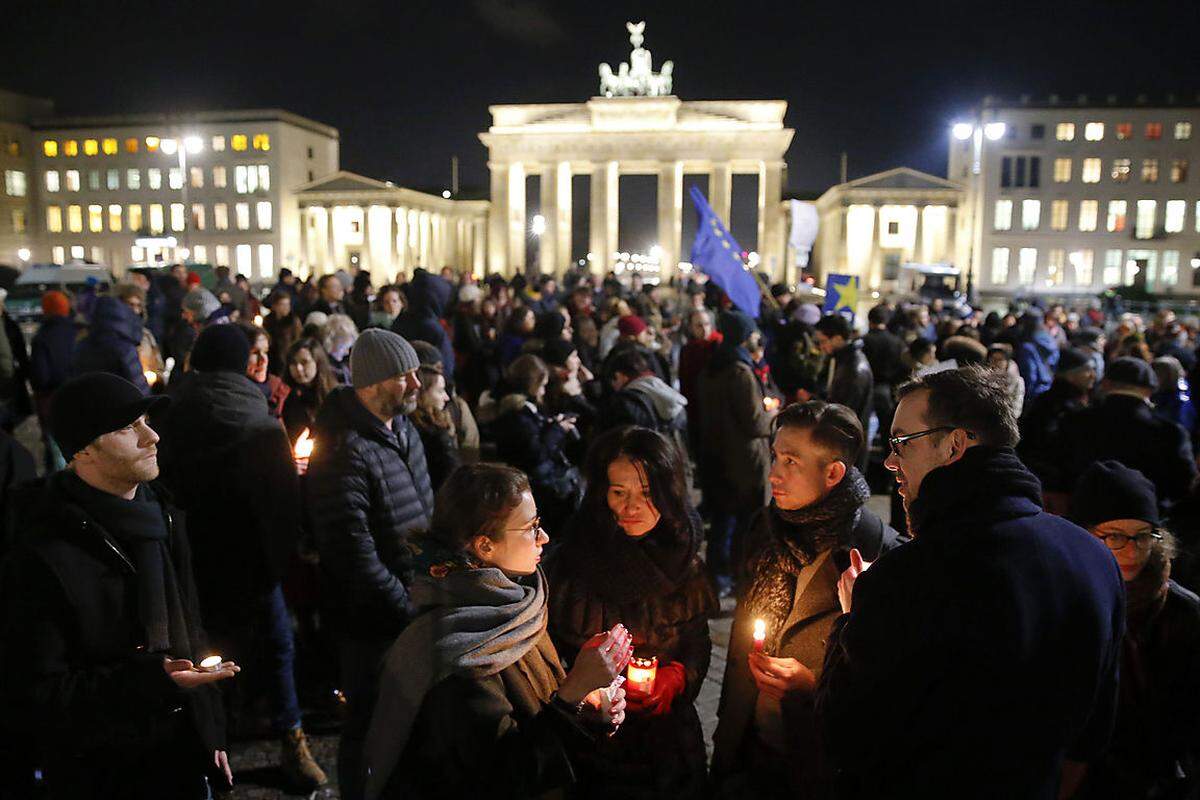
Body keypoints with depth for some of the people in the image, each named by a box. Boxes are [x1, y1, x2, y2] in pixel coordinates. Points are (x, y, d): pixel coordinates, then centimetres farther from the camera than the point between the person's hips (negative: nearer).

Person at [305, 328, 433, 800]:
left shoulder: (405, 430, 6)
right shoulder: (341, 448, -23)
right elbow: (354, 553, -25)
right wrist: (407, 610, -18)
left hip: (415, 607, 8)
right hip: (373, 622, -8)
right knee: (371, 725, 11)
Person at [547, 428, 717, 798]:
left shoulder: (682, 561, -4)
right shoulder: (569, 564, -15)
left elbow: (698, 643, 4)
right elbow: (551, 652, -8)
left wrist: (675, 677, -15)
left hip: (670, 733, 3)